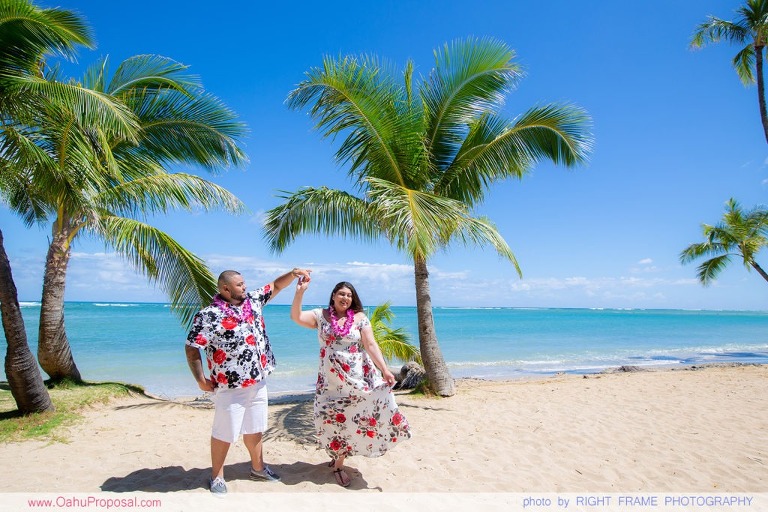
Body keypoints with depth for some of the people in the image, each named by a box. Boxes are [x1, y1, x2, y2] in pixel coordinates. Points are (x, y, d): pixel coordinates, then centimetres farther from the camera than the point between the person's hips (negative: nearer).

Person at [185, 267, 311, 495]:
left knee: (254, 427, 20)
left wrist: (293, 273, -5)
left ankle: (258, 468, 37)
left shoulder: (253, 301, 3)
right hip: (230, 386, -6)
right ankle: (217, 476, 28)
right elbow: (192, 348, -13)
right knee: (224, 432, 8)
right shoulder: (208, 315, -16)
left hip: (258, 382, 6)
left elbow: (276, 286, 11)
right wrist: (201, 380, -14)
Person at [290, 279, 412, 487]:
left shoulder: (360, 318, -2)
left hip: (356, 378, 0)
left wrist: (385, 370, -16)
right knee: (333, 418, 5)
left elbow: (371, 345, -7)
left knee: (352, 417, -3)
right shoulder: (320, 315, 1)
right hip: (330, 379, 1)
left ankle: (338, 461, 19)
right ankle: (338, 462, 28)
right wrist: (300, 292, -22)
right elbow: (295, 317, -11)